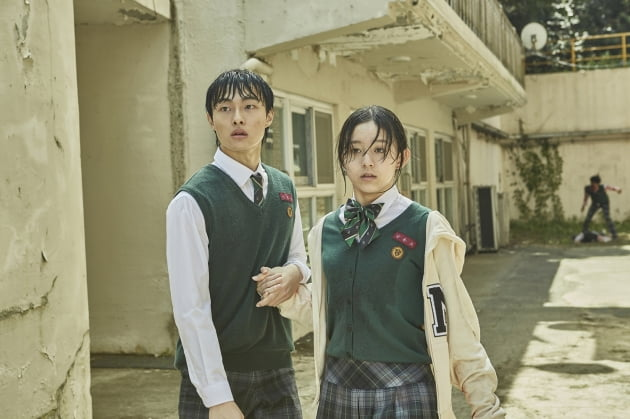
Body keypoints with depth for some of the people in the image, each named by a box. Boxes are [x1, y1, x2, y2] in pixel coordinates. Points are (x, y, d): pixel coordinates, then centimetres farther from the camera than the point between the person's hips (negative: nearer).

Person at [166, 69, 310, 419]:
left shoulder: (284, 189, 6)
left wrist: (294, 274, -5)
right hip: (217, 373, -5)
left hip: (277, 367, 5)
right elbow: (191, 308, -15)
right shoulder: (193, 202, -12)